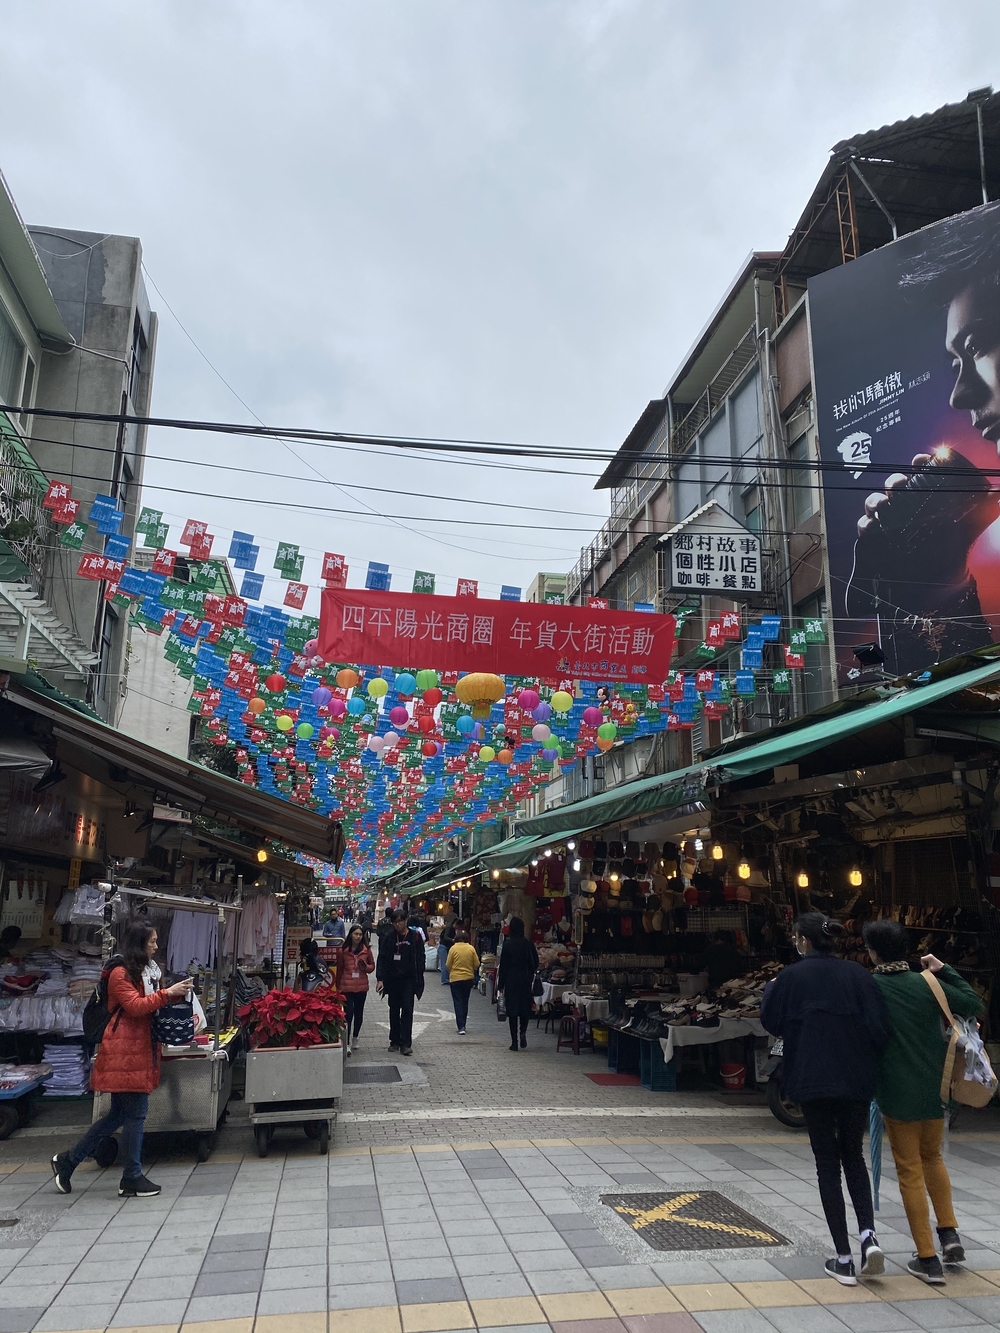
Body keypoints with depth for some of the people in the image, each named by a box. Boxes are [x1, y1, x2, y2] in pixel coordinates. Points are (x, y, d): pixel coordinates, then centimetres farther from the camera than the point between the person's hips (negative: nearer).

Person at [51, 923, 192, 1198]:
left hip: (139, 1048, 10)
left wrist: (175, 993, 2)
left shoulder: (145, 970, 16)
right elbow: (135, 1006, -21)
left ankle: (68, 1160, 25)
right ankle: (131, 1179, 8)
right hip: (125, 1051, -10)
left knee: (120, 1114, 14)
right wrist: (167, 993, -22)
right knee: (135, 1113, -3)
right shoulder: (120, 973, -12)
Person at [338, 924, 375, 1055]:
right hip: (347, 987, -2)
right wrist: (338, 986, 11)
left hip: (361, 987, 2)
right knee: (348, 1014, -11)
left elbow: (372, 966, 13)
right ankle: (347, 1044, -10)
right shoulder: (343, 951, 0)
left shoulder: (366, 950, 3)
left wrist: (366, 967, -10)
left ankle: (355, 1038, 32)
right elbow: (340, 969, 8)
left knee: (358, 1013, 12)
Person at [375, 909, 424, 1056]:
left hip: (409, 979, -3)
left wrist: (418, 980, -5)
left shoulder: (415, 937, -2)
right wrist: (380, 978, -11)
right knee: (394, 1011, 11)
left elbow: (420, 959, 0)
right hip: (393, 979, 3)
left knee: (407, 1010, -7)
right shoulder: (389, 938, 3)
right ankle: (395, 1041, 23)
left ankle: (405, 1043, -5)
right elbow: (382, 959, 0)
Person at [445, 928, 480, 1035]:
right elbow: (476, 964, -1)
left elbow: (448, 965, -7)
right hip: (469, 978, 3)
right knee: (465, 1002, 17)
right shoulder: (471, 948, -6)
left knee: (458, 1002, 2)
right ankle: (463, 1025, 25)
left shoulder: (453, 948, -11)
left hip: (455, 979, -3)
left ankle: (461, 1027, -8)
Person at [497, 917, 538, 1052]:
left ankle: (514, 1042, 4)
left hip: (511, 980, -2)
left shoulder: (507, 944, -8)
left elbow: (503, 965, -6)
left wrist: (500, 985, -1)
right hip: (525, 980, 2)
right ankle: (523, 1032, -2)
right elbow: (535, 963, 3)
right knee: (525, 1008, 17)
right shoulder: (528, 944, -3)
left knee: (512, 1010, 4)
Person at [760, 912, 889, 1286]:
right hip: (857, 1081, 3)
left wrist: (771, 989, 19)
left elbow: (770, 1021, 3)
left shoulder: (791, 977, -8)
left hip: (813, 1082, -2)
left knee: (827, 1164, 8)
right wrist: (871, 1065, 10)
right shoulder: (858, 974, -3)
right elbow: (879, 1026, -5)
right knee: (854, 1156, 21)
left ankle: (844, 1259, 9)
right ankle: (868, 1234, 4)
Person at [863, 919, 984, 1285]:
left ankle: (928, 1259, 11)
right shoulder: (927, 983, -6)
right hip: (935, 1089, 4)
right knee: (932, 1157, 27)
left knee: (910, 1171, 7)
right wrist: (945, 970, 7)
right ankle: (949, 1233, 22)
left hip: (897, 1093, -4)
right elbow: (974, 1005, 1)